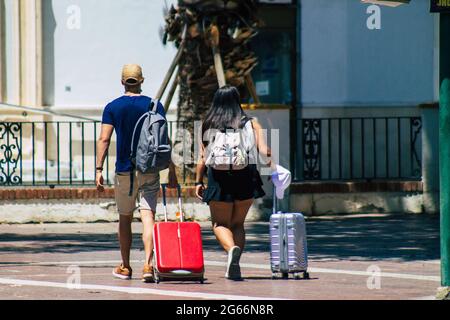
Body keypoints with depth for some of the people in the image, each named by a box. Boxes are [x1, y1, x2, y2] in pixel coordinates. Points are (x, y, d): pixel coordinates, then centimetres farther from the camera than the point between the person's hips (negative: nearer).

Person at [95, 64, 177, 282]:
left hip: (124, 171, 0)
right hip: (149, 170, 0)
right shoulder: (154, 106, 1)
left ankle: (125, 267, 21)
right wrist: (172, 172, 2)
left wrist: (99, 170, -5)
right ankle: (148, 265, -22)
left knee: (125, 219, 14)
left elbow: (104, 140, -6)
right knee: (148, 217, -6)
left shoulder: (113, 107, 1)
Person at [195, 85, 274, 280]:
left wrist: (198, 182, 10)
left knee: (220, 223, 8)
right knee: (238, 223, 14)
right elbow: (264, 151, -7)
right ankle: (234, 267, 3)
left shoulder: (208, 125, 3)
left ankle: (232, 248, -23)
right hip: (246, 178, 1)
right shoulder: (250, 124, 3)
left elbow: (202, 157, 3)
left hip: (219, 178, -1)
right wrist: (270, 164, 7)